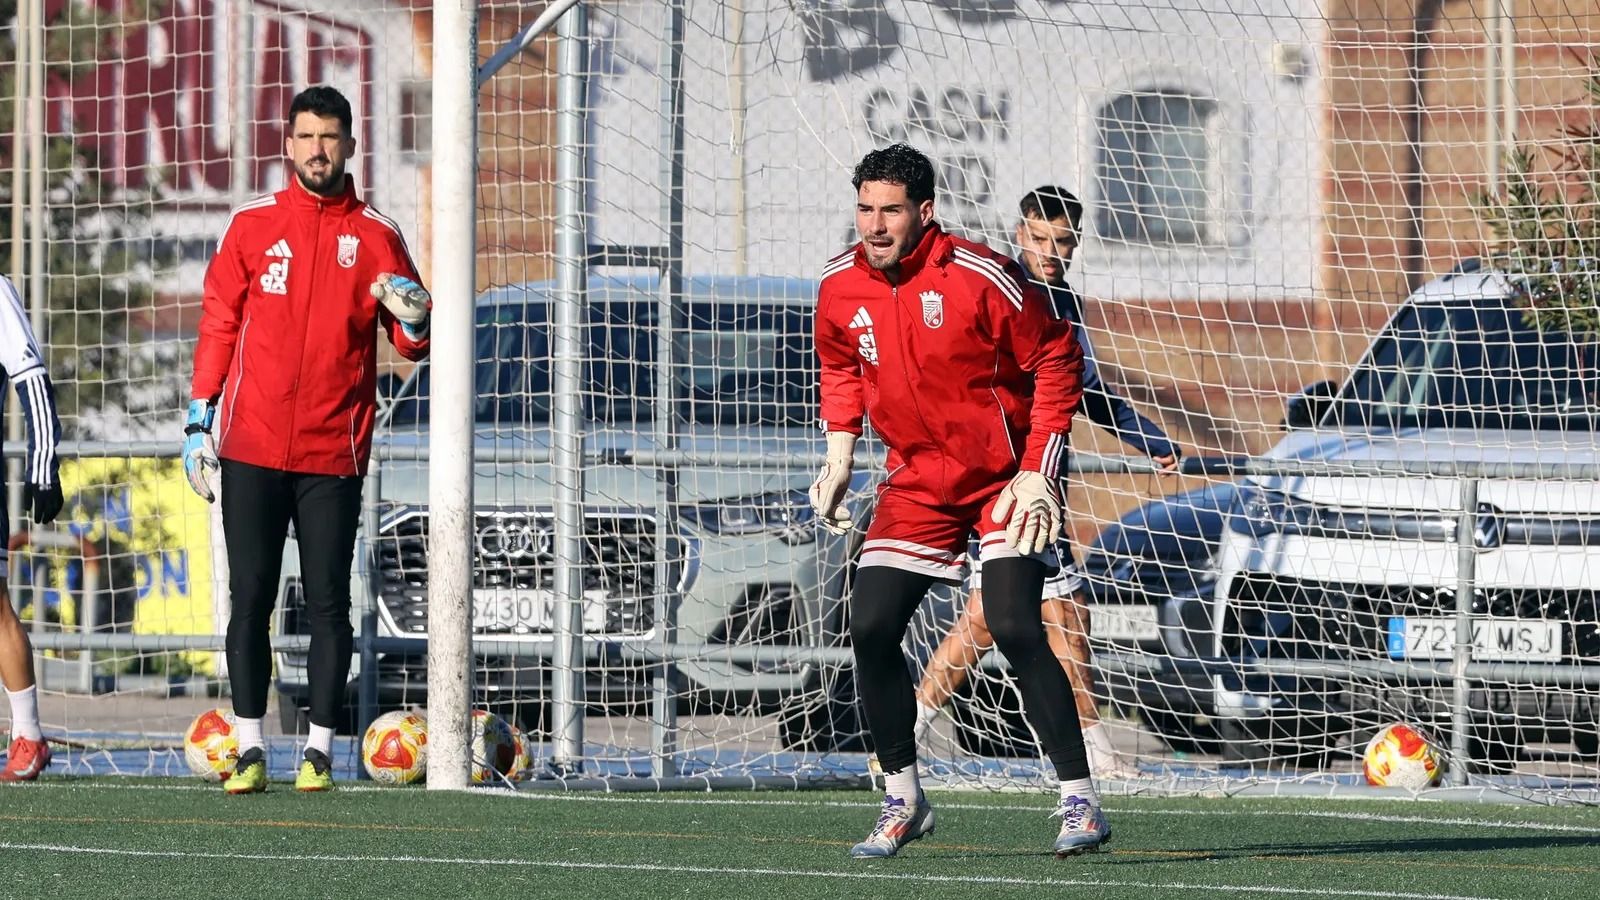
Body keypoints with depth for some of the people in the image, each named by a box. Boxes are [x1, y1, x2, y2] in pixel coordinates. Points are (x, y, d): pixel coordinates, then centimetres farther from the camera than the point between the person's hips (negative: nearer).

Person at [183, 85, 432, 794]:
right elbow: (218, 327, 10)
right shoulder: (252, 226, 7)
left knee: (328, 601, -1)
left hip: (334, 453, 0)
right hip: (252, 447, 0)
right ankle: (250, 748, 2)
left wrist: (413, 319, -14)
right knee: (250, 597, -1)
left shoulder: (377, 237, 6)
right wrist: (199, 424, 5)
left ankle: (319, 750, 4)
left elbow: (411, 343, 9)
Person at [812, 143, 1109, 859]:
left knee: (1015, 628, -19)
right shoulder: (839, 288, -4)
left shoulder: (980, 277, -19)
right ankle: (903, 800, 11)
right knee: (870, 630, -5)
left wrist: (1037, 472, -14)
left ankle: (1079, 801, -12)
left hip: (1004, 474, -5)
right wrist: (838, 458, 7)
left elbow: (1056, 363, -10)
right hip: (916, 480, 5)